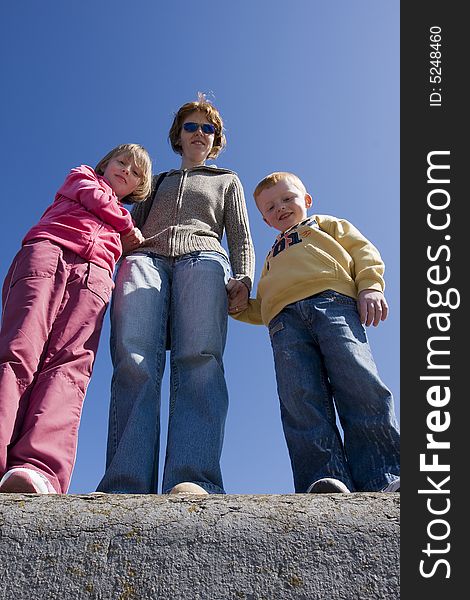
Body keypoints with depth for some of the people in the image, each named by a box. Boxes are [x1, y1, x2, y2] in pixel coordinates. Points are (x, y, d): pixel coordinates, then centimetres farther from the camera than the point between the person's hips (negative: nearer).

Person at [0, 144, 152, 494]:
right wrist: (128, 225, 26)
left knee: (68, 364, -25)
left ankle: (38, 471, -47)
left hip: (94, 275, 2)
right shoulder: (82, 177, 34)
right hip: (48, 251, -1)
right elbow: (97, 198, 13)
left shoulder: (127, 226, 40)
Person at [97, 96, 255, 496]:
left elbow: (241, 239, 20)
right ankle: (125, 488, -38)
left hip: (203, 257, -1)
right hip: (145, 258, 1)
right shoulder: (156, 182, 38)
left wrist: (243, 279, -1)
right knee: (134, 362, -26)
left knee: (199, 361, -29)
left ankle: (192, 482, -44)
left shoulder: (227, 180, 35)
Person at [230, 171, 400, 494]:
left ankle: (384, 480, -28)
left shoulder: (328, 225, 35)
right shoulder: (273, 257, 46)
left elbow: (363, 250, 17)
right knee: (301, 402, -21)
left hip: (333, 299, -3)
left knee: (359, 382, -26)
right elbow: (264, 304, 39)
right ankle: (329, 481, -32)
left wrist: (370, 287, -3)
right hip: (284, 318, 4)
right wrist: (242, 308, 17)